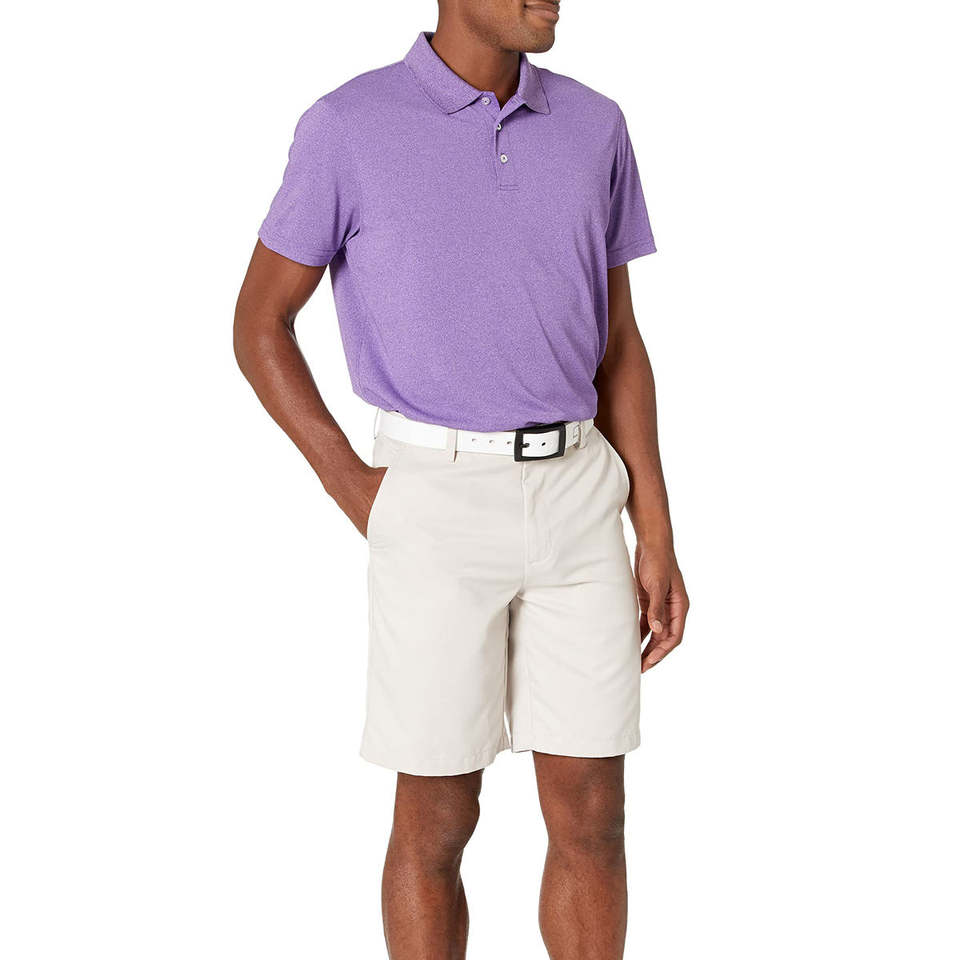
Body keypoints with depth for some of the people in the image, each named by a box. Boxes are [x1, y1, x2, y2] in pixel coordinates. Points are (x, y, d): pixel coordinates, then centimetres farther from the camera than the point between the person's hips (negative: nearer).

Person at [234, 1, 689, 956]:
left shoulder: (592, 127, 7)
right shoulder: (347, 127, -5)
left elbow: (617, 345, 9)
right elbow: (258, 325, 3)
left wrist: (658, 540, 5)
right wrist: (353, 488, -6)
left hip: (574, 501, 4)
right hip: (438, 511, -3)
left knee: (592, 817, 6)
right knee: (437, 822, 4)